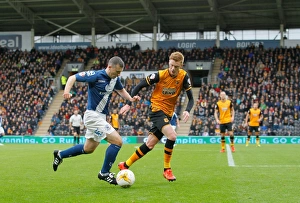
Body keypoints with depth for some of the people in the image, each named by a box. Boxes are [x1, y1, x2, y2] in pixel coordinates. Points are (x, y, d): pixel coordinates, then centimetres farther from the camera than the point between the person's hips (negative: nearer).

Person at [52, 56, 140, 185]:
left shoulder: (115, 79, 5)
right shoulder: (96, 76, -17)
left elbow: (121, 90, 24)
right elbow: (73, 77, -12)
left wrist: (131, 98, 5)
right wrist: (67, 90, -30)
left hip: (100, 117, 9)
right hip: (93, 115, -9)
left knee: (88, 149, 21)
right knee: (117, 141, -14)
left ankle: (60, 155, 37)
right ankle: (104, 173, 0)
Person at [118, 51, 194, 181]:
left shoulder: (183, 77, -6)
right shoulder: (160, 75, -13)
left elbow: (191, 98, -3)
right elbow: (139, 86, -6)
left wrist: (187, 111, -23)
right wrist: (128, 104, -12)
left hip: (168, 114, 5)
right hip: (156, 109, -4)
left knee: (150, 144, 7)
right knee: (172, 136, -25)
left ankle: (125, 165, 23)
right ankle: (167, 169, -8)